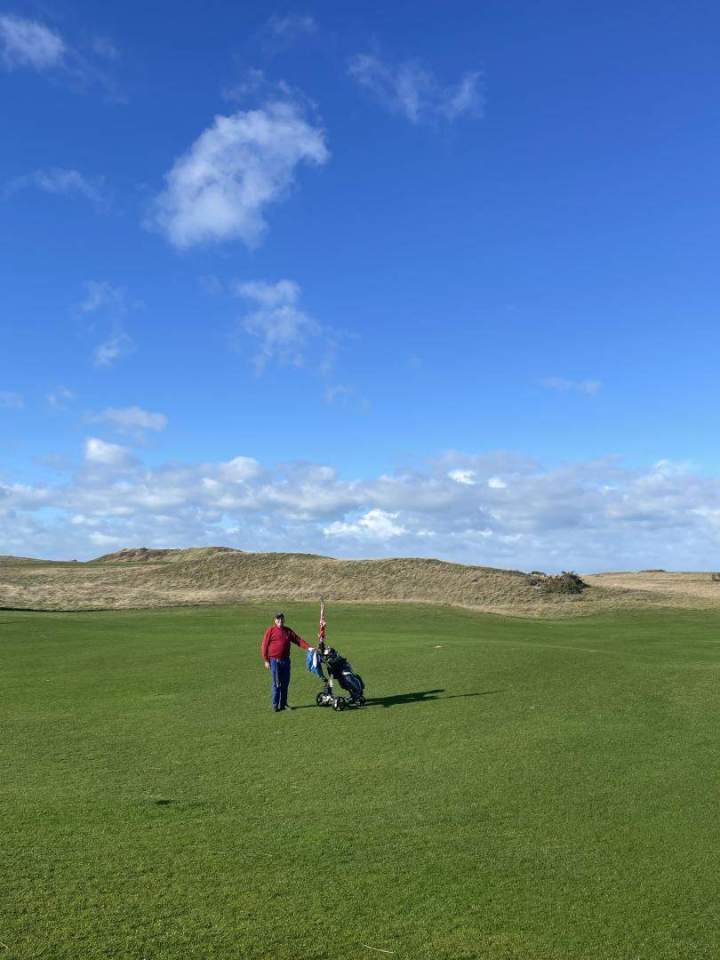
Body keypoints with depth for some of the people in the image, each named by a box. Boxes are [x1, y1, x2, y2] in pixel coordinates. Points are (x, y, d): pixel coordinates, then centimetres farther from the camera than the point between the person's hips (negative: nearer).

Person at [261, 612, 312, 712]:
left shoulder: (288, 631, 12)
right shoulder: (271, 630, -1)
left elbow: (298, 640, 7)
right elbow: (265, 645, -3)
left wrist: (308, 647, -6)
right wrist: (266, 660, -7)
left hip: (286, 660, 5)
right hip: (275, 661, -4)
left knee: (285, 683, 8)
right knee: (276, 684, -2)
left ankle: (283, 704, 18)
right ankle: (275, 705, 6)